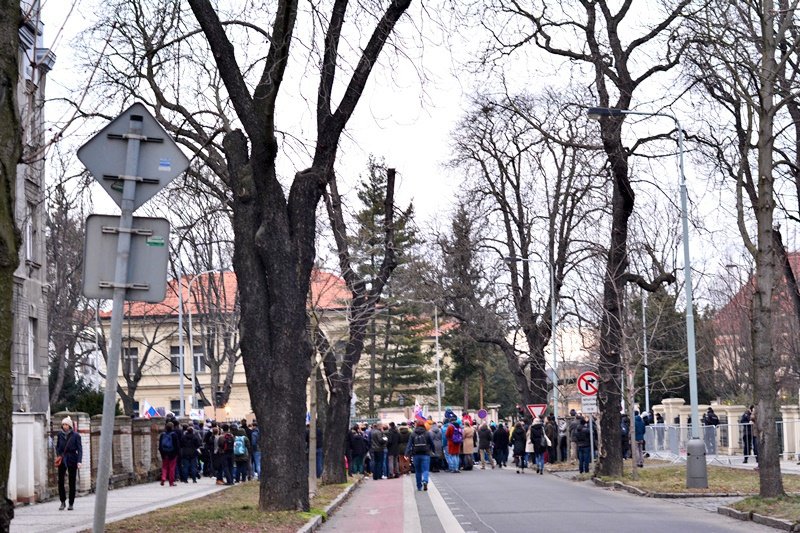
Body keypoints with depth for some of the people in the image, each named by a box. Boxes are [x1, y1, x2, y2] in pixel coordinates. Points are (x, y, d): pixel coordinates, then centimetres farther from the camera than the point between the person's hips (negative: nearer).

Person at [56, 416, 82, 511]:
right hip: (62, 460, 2)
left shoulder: (75, 435, -3)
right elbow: (57, 447, 16)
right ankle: (63, 502, 5)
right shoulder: (60, 434, 5)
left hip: (72, 460, -2)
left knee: (72, 482, 2)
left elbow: (80, 449, -5)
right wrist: (58, 456, 0)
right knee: (60, 481, -7)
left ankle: (71, 503, 10)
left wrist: (79, 461, -14)